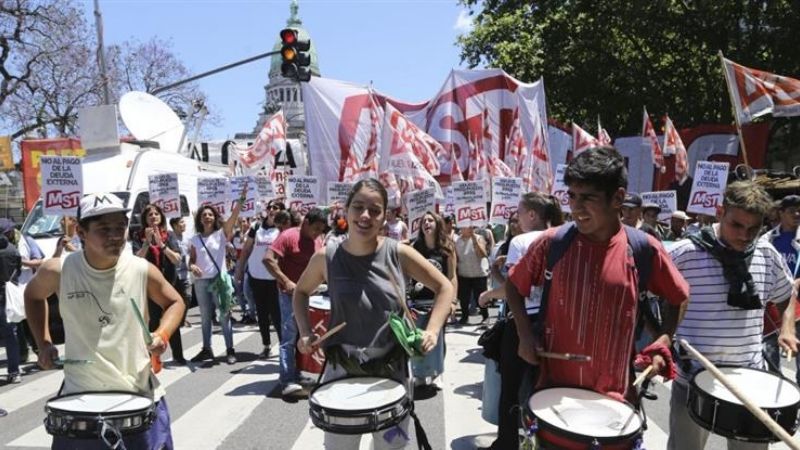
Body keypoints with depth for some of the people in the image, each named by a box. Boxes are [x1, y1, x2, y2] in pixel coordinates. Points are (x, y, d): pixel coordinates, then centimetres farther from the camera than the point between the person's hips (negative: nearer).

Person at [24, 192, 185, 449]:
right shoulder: (58, 271, -8)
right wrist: (44, 344, 6)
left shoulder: (142, 270, -9)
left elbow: (174, 303, 7)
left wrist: (162, 334, -11)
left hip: (140, 393, 0)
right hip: (80, 394, 1)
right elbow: (33, 295, 15)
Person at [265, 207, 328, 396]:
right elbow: (268, 259, -18)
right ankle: (288, 382, -7)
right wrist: (286, 282, -23)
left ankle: (295, 374, 28)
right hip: (291, 293, -8)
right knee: (290, 337, -8)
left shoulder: (318, 241, 10)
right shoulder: (288, 236, -12)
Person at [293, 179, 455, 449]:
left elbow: (445, 288, 0)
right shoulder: (326, 258, -7)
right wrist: (305, 332, -3)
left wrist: (432, 330, -13)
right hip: (342, 371, 0)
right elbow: (301, 292, 12)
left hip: (393, 371, 0)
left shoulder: (399, 254, -9)